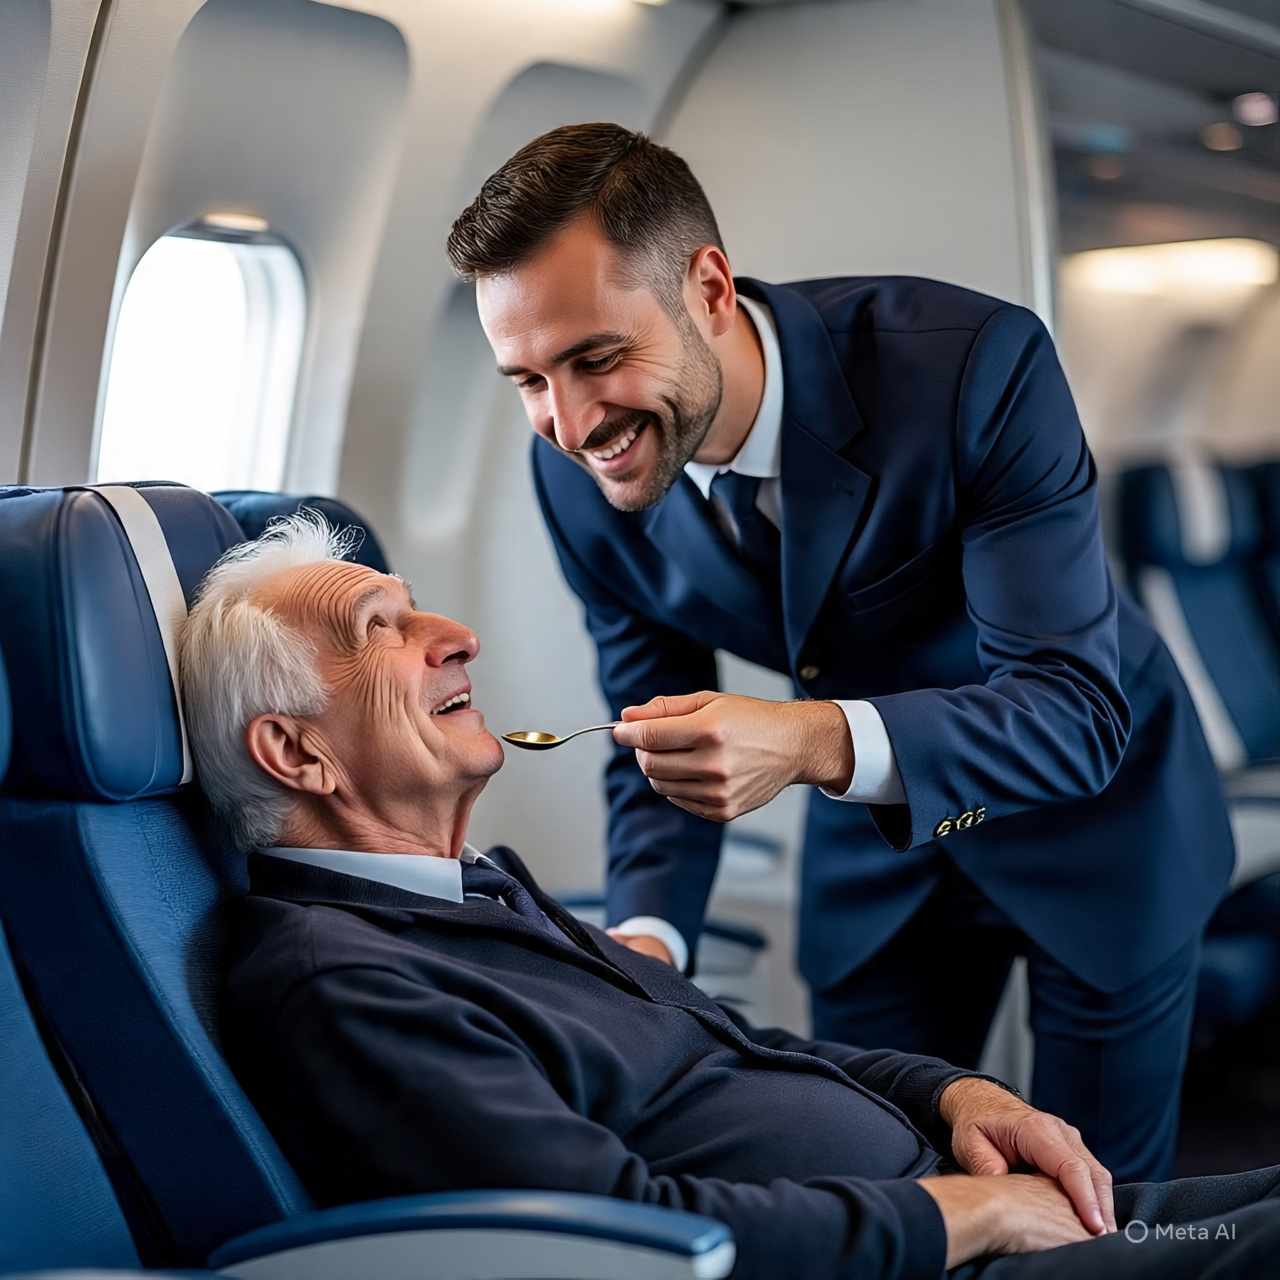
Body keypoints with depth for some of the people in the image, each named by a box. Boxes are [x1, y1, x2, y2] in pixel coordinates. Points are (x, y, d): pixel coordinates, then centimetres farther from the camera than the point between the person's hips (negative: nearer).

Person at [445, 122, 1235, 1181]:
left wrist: (818, 741, -49)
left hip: (1092, 816, -3)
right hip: (872, 841, 4)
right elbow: (658, 727, -7)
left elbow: (1076, 710, -33)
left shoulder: (977, 366, -33)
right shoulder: (580, 471, -18)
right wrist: (647, 933, -25)